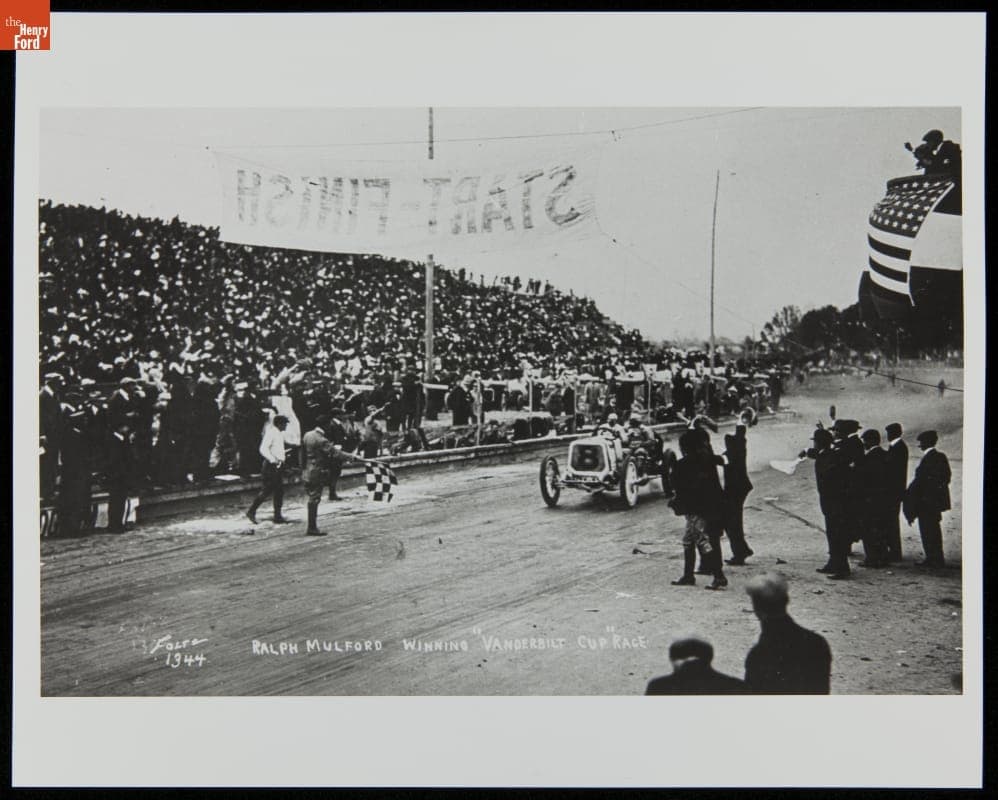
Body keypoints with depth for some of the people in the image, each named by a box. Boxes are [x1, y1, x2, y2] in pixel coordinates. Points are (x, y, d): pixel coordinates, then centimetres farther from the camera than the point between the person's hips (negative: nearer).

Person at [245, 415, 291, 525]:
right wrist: (272, 459, -31)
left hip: (278, 466, 9)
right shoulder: (271, 433, -13)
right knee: (267, 490, -7)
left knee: (279, 491, 7)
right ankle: (251, 511, 3)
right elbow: (263, 449, -22)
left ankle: (277, 516, 10)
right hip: (271, 466, -9)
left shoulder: (279, 434, 16)